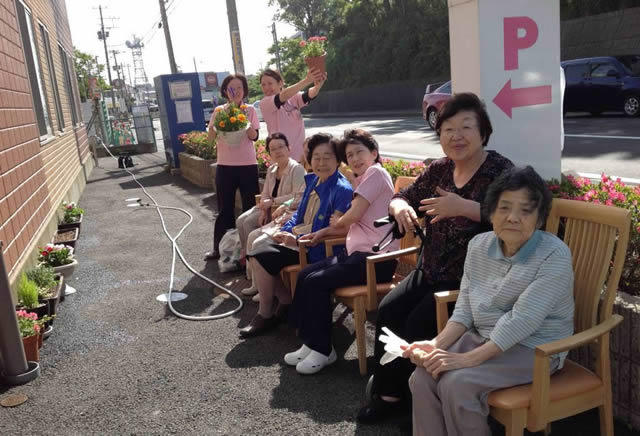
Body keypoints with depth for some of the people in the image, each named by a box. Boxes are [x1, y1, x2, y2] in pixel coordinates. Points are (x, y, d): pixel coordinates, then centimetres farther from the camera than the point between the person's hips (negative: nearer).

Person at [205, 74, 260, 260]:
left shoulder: (250, 110, 3)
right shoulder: (219, 111, 5)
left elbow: (254, 136, -7)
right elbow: (210, 137, -1)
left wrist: (245, 120, -20)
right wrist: (215, 126, -20)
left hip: (247, 164, -1)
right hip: (225, 165, 1)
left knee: (250, 206, 3)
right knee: (225, 208, 7)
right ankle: (219, 247, 15)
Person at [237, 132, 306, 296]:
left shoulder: (297, 169, -13)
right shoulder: (271, 170, 11)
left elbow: (298, 197, -22)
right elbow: (265, 195, 12)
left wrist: (272, 201, -19)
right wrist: (263, 211, -9)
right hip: (271, 208, 8)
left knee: (249, 223, -20)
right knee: (241, 221, -9)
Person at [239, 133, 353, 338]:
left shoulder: (342, 190, -17)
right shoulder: (312, 180, 10)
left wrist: (299, 240, -20)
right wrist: (285, 231, 0)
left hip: (315, 250, -9)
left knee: (261, 258, -16)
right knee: (256, 256, -1)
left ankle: (265, 314, 4)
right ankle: (287, 302, 11)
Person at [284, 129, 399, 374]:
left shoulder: (376, 173, -8)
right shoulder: (363, 180, 22)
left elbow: (352, 217, -14)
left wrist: (336, 223, 6)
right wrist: (324, 232, 7)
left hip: (376, 257, -10)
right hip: (358, 253, 10)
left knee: (316, 282, -18)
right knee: (304, 276, 0)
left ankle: (322, 350, -2)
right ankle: (310, 342, 8)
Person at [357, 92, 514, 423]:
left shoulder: (500, 171, -12)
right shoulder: (438, 170, 8)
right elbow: (402, 198, 15)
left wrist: (464, 207, -33)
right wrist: (400, 208, -10)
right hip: (430, 273, 7)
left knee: (419, 323, -18)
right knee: (388, 309, -8)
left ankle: (419, 399, 7)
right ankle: (389, 393, 6)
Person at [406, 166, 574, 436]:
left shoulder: (554, 256, -18)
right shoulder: (479, 246, 1)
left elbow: (522, 321, -25)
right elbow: (464, 309, 3)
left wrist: (468, 359, -28)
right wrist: (438, 344, -14)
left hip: (533, 349, -5)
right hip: (483, 337, 6)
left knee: (457, 383, -25)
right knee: (423, 377, -16)